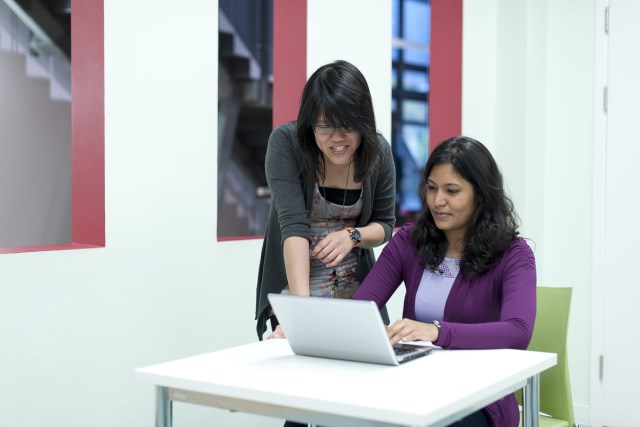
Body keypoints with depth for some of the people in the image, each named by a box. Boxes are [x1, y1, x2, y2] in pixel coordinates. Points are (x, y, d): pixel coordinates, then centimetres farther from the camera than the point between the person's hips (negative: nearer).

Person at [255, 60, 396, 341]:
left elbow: (384, 225, 2)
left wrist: (352, 236, -21)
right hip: (294, 287, -3)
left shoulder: (378, 151, -8)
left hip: (356, 291, 3)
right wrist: (301, 301, -37)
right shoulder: (286, 142, -18)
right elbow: (293, 223, -27)